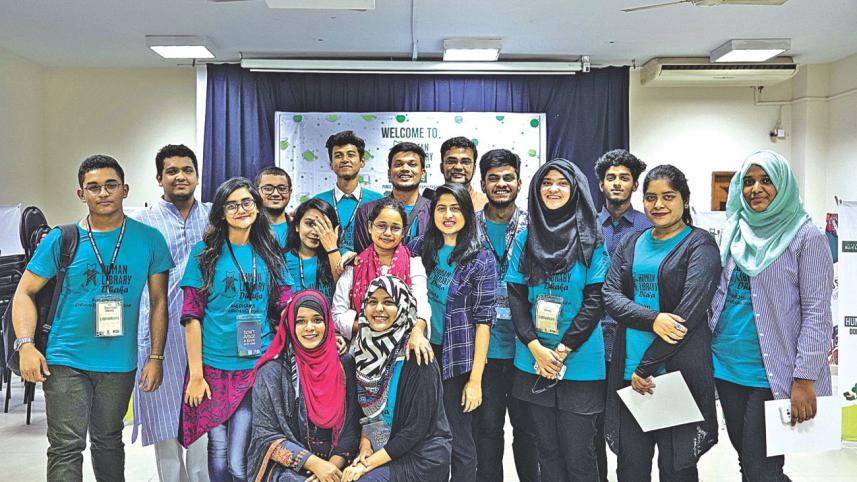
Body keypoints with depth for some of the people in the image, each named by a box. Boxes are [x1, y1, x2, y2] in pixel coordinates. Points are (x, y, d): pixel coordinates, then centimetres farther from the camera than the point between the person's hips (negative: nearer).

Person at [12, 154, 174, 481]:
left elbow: (159, 301, 2)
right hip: (66, 361, -1)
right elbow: (25, 294, 2)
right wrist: (26, 345, -12)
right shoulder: (61, 240, -2)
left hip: (120, 364, 1)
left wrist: (156, 357, -2)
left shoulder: (149, 239, -1)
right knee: (67, 447, -2)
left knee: (108, 441, 18)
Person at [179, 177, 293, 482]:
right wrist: (195, 373, -6)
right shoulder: (205, 253, 2)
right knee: (218, 451, 8)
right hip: (214, 366, 0)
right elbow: (192, 316, -1)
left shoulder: (269, 255, 9)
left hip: (257, 365, 1)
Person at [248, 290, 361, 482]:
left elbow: (351, 424, 4)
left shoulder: (344, 365, 4)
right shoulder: (273, 371, -5)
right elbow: (266, 435, -7)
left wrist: (334, 464, -11)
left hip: (336, 466, 3)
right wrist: (314, 463, -15)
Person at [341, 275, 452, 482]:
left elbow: (416, 429, -17)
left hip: (421, 459, -5)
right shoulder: (366, 349, 1)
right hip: (379, 449, 5)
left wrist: (368, 464, -15)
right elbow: (365, 409, 10)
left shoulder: (416, 357, -18)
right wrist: (364, 445, -5)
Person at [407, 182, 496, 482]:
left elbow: (483, 320, -9)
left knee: (458, 440, 5)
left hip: (457, 359, -4)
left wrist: (475, 379, -12)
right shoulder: (420, 247, 4)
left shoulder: (481, 261, -6)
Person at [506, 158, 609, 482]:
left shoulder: (591, 241, -1)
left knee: (578, 454, 4)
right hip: (533, 361, 3)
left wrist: (562, 350, -12)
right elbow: (516, 297, 3)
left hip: (580, 362, -2)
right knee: (547, 449, 13)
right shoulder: (525, 240, 6)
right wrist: (535, 347, -9)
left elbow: (594, 301, -6)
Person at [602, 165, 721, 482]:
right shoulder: (630, 244, 11)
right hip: (628, 371, 4)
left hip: (679, 371, -4)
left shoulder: (700, 245, -4)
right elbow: (610, 294, 1)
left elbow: (689, 311, -13)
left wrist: (647, 366, -15)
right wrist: (652, 320, -18)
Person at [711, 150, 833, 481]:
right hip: (727, 366, 6)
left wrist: (805, 379, -16)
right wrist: (707, 350, 11)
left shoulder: (806, 237, -7)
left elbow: (816, 313, -11)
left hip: (773, 373, -6)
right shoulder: (735, 233, 9)